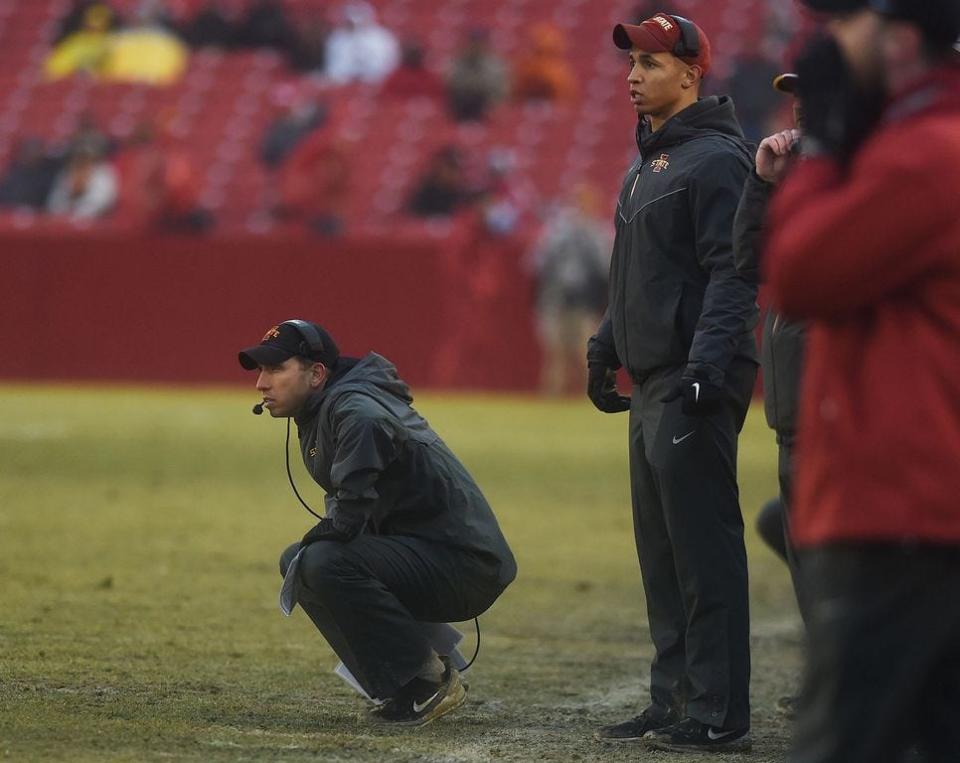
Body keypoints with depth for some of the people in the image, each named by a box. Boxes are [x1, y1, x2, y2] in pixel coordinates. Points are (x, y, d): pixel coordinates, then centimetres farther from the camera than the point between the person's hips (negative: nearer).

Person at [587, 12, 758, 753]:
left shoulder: (716, 159, -11)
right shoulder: (648, 161, 19)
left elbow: (733, 274, -18)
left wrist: (706, 367, -25)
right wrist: (605, 347, 25)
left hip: (696, 386, -10)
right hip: (652, 383, 10)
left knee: (703, 546, -9)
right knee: (662, 552, 13)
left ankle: (719, 714, -8)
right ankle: (675, 700, 19)